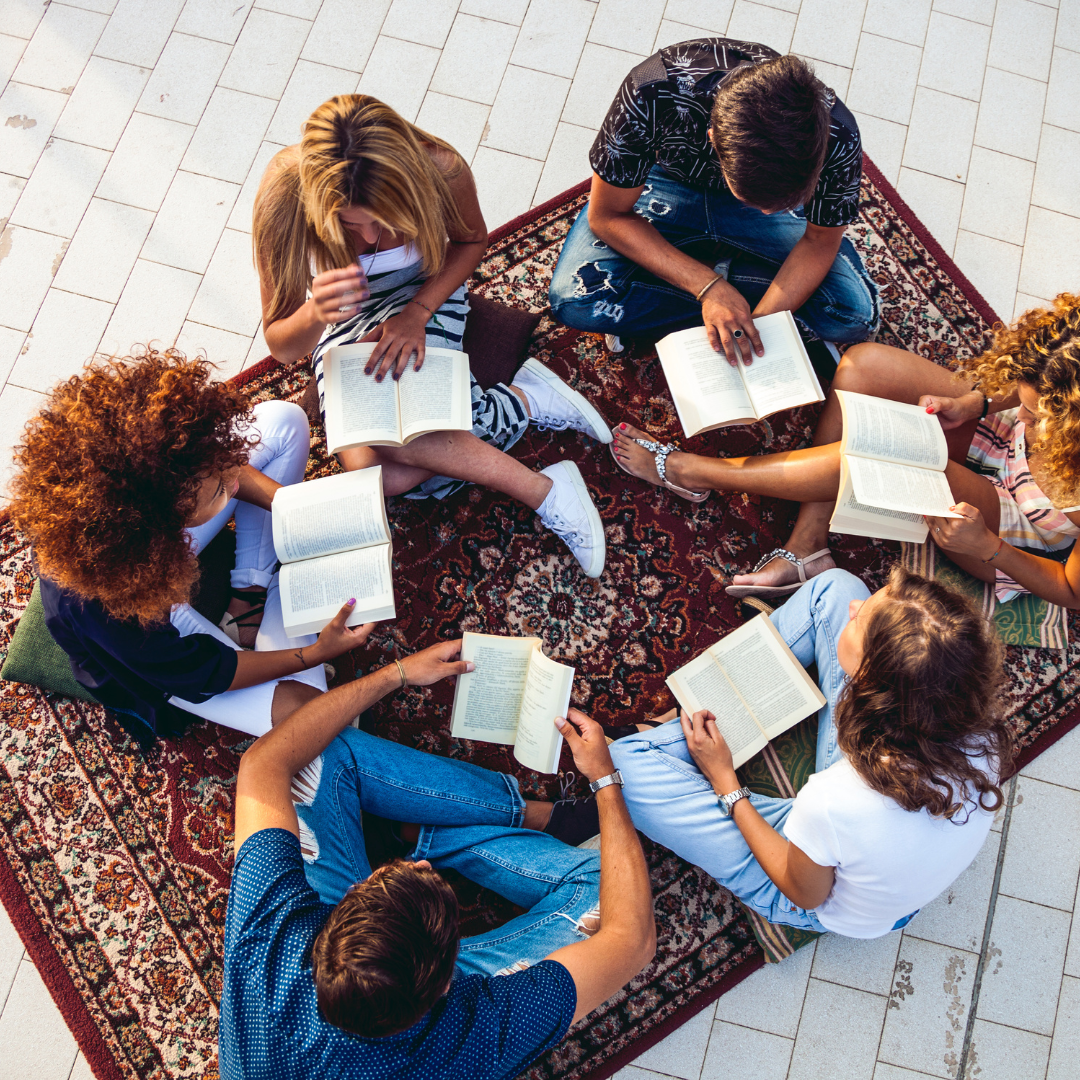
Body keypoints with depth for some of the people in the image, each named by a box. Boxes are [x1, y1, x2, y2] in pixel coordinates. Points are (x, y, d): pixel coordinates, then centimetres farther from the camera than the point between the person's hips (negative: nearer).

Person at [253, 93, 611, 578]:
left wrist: (417, 311, -19)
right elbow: (281, 347, -23)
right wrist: (316, 313, -47)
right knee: (367, 466, -19)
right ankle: (524, 402, -9)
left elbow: (471, 240, -4)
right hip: (343, 309, 2)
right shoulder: (284, 194, -32)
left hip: (424, 290, -1)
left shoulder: (440, 169, -30)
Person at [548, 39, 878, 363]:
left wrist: (756, 327, -29)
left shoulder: (837, 136, -33)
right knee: (574, 301, -27)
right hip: (669, 185, -1)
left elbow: (820, 243, -16)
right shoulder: (650, 95, -39)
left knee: (855, 314, -21)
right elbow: (607, 216, -25)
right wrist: (708, 287, -34)